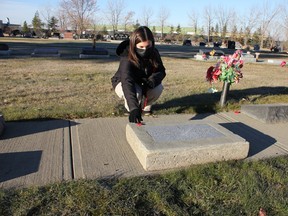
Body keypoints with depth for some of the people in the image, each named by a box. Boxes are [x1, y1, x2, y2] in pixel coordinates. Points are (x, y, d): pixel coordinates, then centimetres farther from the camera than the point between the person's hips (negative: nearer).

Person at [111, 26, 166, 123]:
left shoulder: (153, 53, -20)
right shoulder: (127, 58, -36)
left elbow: (161, 71, -11)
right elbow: (127, 83, -49)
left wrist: (152, 80, -37)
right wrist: (134, 109, -62)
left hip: (143, 83, 5)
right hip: (122, 83, -4)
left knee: (158, 88, -23)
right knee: (136, 92, -36)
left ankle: (145, 106, 7)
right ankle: (129, 108, 0)